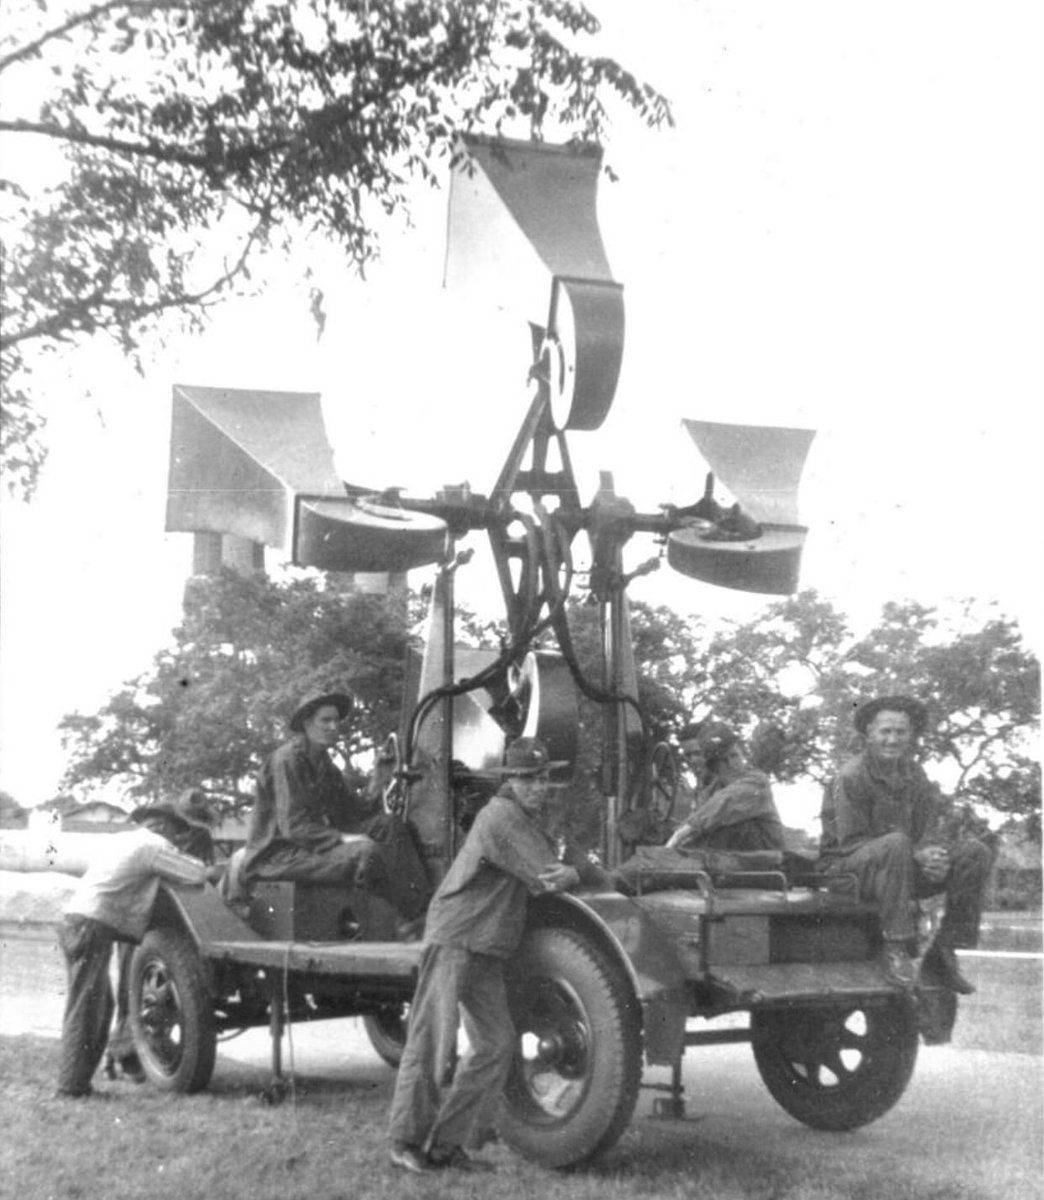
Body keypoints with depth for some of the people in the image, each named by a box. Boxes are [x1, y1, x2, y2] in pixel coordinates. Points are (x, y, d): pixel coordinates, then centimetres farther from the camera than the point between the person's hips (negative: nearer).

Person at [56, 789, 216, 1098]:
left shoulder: (121, 839, 19)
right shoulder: (154, 845, -7)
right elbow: (198, 875, -6)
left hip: (75, 919, 9)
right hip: (91, 927, -9)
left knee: (101, 1005, 15)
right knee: (85, 1008, -5)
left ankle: (75, 1080, 19)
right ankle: (73, 1084, -1)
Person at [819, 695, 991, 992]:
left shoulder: (915, 775, 8)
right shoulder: (851, 777, -13)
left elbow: (929, 834, 4)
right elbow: (851, 843, -17)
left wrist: (933, 856, -23)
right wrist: (916, 856, -25)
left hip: (904, 868, 7)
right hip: (846, 870, -7)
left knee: (974, 853, -11)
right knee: (896, 843, -38)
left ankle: (944, 952, -9)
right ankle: (895, 949, -32)